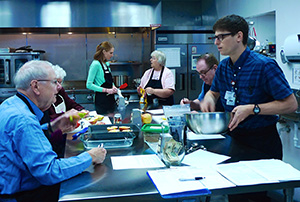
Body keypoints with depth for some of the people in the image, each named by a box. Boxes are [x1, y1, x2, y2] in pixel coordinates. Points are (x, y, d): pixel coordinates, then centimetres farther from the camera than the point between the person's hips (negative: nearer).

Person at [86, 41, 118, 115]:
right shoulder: (96, 64, -13)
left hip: (110, 99, 8)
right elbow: (89, 85, -18)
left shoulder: (107, 64, 11)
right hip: (101, 100, -8)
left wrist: (113, 87, 1)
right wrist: (106, 90, -21)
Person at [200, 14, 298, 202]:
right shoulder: (224, 66, 3)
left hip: (262, 143, -6)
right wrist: (208, 98, -2)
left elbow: (291, 104, -18)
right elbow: (214, 91, 22)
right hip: (235, 137, 6)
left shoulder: (264, 65, -18)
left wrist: (253, 109, -24)